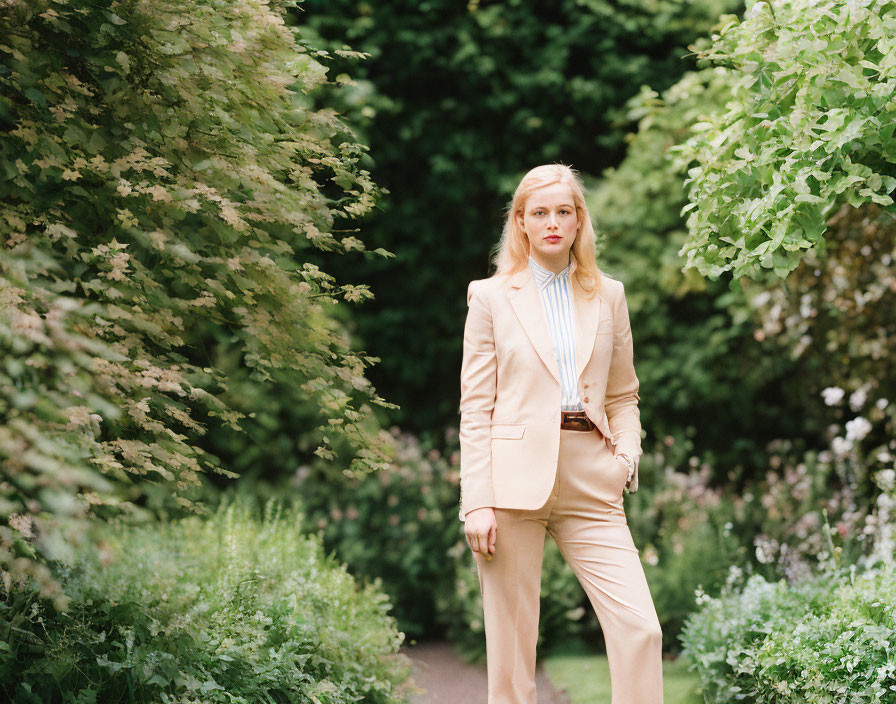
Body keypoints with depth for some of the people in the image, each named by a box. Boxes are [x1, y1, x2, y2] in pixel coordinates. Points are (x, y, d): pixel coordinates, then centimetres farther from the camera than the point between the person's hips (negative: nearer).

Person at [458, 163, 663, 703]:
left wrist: (627, 454, 0)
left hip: (589, 484, 2)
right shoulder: (491, 297, 6)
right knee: (512, 644, 0)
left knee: (641, 628, -10)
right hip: (514, 481, -2)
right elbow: (475, 408, 2)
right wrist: (478, 501, -7)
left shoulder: (608, 295, 15)